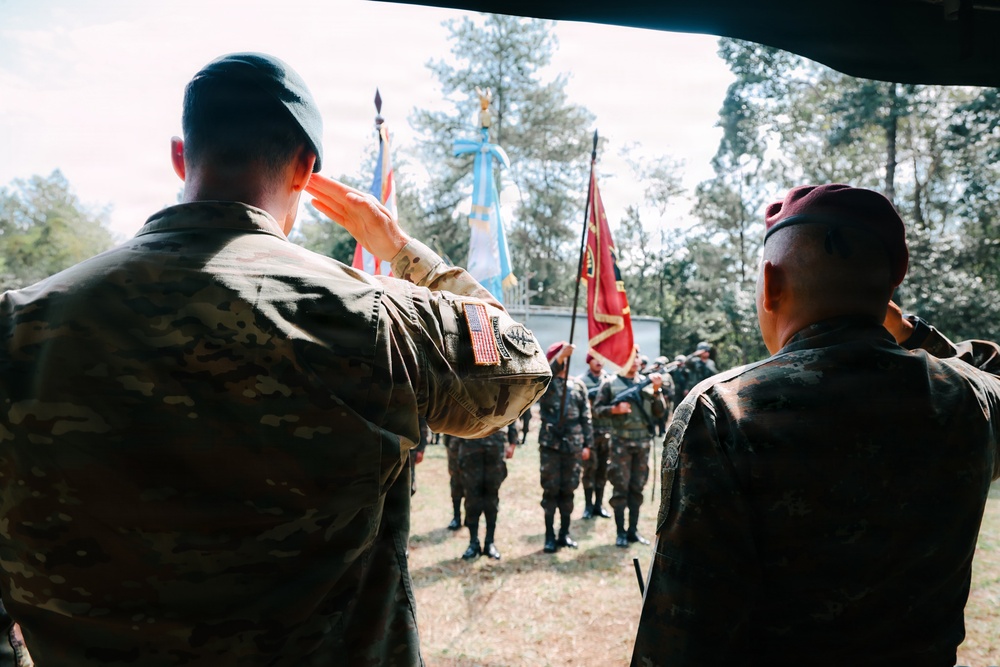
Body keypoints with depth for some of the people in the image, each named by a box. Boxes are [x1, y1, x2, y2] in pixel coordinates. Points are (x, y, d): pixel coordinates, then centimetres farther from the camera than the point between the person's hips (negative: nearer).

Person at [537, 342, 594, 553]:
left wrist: (588, 444, 5)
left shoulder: (578, 384, 10)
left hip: (573, 446, 3)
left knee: (568, 490, 8)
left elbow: (586, 417, 10)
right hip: (550, 444, -3)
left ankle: (565, 533, 19)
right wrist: (561, 356, -33)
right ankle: (549, 536, 9)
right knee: (551, 491, 1)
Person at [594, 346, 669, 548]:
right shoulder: (610, 384, -1)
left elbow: (660, 412, 6)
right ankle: (620, 533, 9)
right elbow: (597, 409, 0)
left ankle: (633, 530, 19)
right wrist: (615, 409, -16)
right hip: (621, 442, -3)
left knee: (637, 488, 10)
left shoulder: (647, 382, 7)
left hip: (643, 442, 3)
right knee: (621, 488, 0)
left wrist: (657, 390, -7)